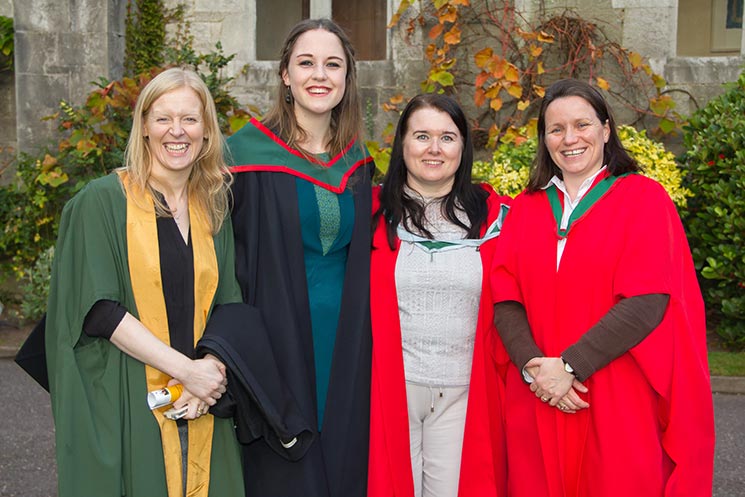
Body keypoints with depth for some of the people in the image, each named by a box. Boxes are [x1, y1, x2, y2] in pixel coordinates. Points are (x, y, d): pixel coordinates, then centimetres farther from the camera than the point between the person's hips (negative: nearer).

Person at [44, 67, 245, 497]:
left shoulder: (213, 211, 10)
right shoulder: (103, 200, -5)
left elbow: (228, 304, 7)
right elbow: (97, 308, -12)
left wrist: (213, 367, -12)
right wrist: (185, 368, -17)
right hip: (124, 408, -4)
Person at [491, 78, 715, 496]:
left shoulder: (644, 198, -2)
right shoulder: (526, 208, 9)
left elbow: (648, 300, -13)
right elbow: (505, 300, 2)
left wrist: (570, 366, -17)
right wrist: (533, 367, -14)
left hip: (620, 405, -3)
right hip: (538, 403, 3)